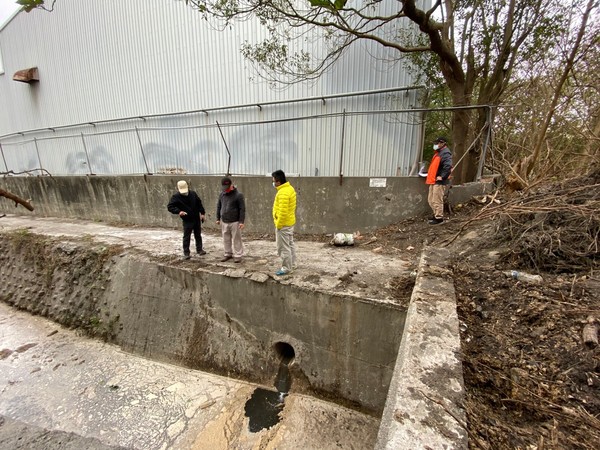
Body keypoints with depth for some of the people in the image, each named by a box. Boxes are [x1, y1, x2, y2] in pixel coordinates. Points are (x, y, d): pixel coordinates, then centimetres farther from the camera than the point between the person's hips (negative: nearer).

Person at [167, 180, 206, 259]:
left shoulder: (193, 194, 1)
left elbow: (199, 203, 10)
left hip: (196, 219, 4)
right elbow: (169, 207, -11)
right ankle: (186, 253, 9)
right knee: (186, 237, -1)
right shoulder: (176, 197, -10)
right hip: (187, 220, -4)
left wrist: (202, 213, 5)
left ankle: (199, 249, 27)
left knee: (198, 235, 14)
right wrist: (178, 211, -27)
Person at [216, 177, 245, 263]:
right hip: (224, 222, 5)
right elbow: (219, 207, 16)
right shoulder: (222, 194, 7)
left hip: (235, 222, -5)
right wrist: (218, 218, 14)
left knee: (236, 239, 2)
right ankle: (228, 254, 26)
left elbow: (242, 209, -11)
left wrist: (241, 221, -15)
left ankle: (238, 255, 13)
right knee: (226, 239, 13)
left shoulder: (238, 195, -9)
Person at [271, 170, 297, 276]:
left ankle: (286, 268, 10)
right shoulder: (289, 188, 8)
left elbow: (283, 212, -28)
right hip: (290, 222, 11)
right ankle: (292, 264, 30)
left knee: (283, 247, 0)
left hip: (283, 224, -11)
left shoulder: (283, 192, -24)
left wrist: (279, 224, -18)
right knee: (290, 244, 18)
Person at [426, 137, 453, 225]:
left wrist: (442, 176, -22)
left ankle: (439, 218, 3)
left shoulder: (445, 153, -14)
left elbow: (448, 166, -27)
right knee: (431, 200, 16)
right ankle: (436, 214, 29)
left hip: (439, 182, -10)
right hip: (433, 181, 10)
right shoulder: (438, 152, 17)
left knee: (437, 200, -6)